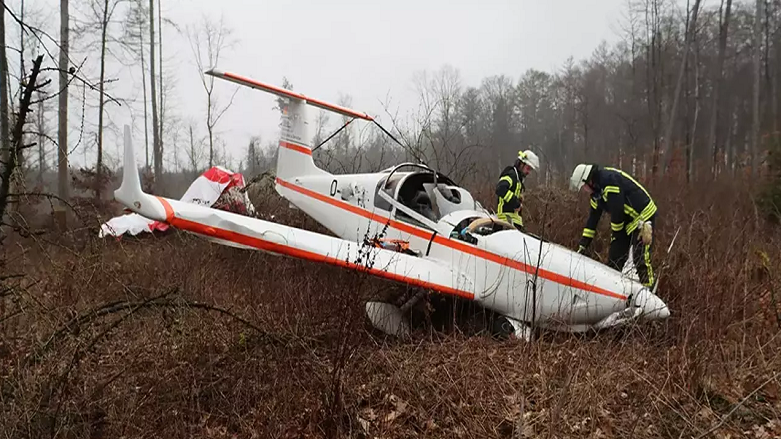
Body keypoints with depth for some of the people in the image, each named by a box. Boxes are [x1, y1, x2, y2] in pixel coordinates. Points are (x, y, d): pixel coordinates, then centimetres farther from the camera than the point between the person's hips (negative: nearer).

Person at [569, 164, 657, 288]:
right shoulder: (597, 191, 9)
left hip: (643, 215, -9)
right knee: (614, 259, 6)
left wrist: (616, 232, -8)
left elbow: (617, 210, -24)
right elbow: (593, 217, 12)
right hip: (625, 221, 10)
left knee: (641, 259, -12)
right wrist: (583, 245, 10)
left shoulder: (610, 179, -23)